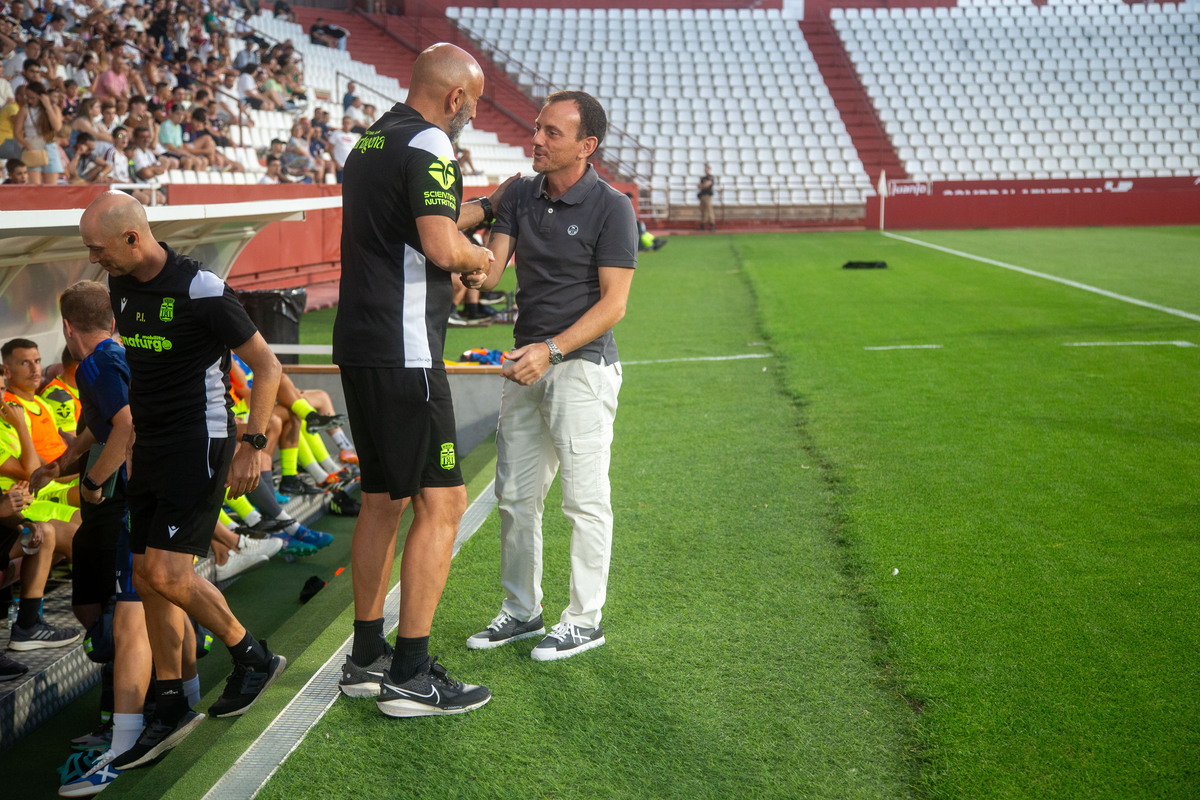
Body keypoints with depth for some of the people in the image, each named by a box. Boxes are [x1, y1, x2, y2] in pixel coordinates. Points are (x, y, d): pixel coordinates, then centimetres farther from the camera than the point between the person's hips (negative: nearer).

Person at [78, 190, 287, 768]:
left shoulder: (201, 291, -16)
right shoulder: (120, 288, 7)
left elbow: (267, 366, -11)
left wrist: (252, 445, -16)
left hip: (200, 444, -8)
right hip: (150, 447, 8)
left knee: (165, 573, -15)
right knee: (147, 578, 6)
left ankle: (252, 656, 8)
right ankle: (172, 709, 16)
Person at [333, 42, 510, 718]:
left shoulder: (370, 144, 19)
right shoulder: (429, 144, -10)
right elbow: (442, 247, -23)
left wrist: (485, 207, 35)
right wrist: (482, 256, -2)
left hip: (359, 346, 10)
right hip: (404, 355, -10)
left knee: (383, 500, 16)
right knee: (442, 502, -5)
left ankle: (367, 660, 23)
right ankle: (410, 676, -3)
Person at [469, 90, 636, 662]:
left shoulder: (611, 208, -11)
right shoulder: (521, 195, 7)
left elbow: (613, 303, -14)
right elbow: (489, 271, 0)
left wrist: (552, 349, -22)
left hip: (583, 364, -7)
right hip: (528, 362, 7)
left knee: (584, 498, -1)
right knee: (515, 495, 12)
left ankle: (585, 620, 12)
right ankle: (521, 611, 26)